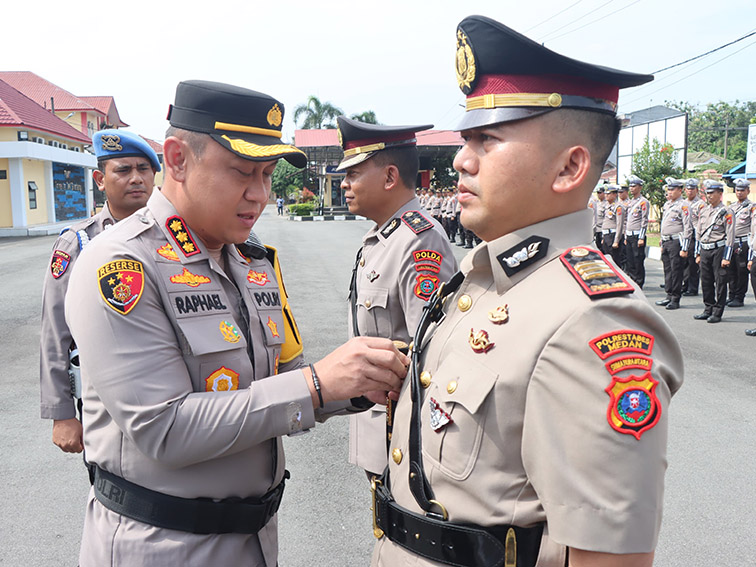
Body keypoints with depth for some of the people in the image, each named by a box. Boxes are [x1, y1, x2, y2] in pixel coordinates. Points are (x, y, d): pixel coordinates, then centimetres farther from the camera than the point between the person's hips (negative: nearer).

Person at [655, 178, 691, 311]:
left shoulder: (683, 206, -9)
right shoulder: (666, 205, 15)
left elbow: (688, 228, -13)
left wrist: (684, 249, -16)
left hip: (676, 242, -8)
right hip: (666, 242, 8)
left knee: (676, 271, -3)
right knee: (667, 270, 11)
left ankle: (676, 300, 2)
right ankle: (669, 296, 20)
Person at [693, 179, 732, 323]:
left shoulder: (725, 212, -5)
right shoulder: (704, 211, 14)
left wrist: (726, 257, -13)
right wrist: (698, 254, 16)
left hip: (718, 250, -6)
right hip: (705, 251, 6)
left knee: (720, 282, -1)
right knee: (706, 282, 9)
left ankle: (717, 313, 5)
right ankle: (708, 310, 19)